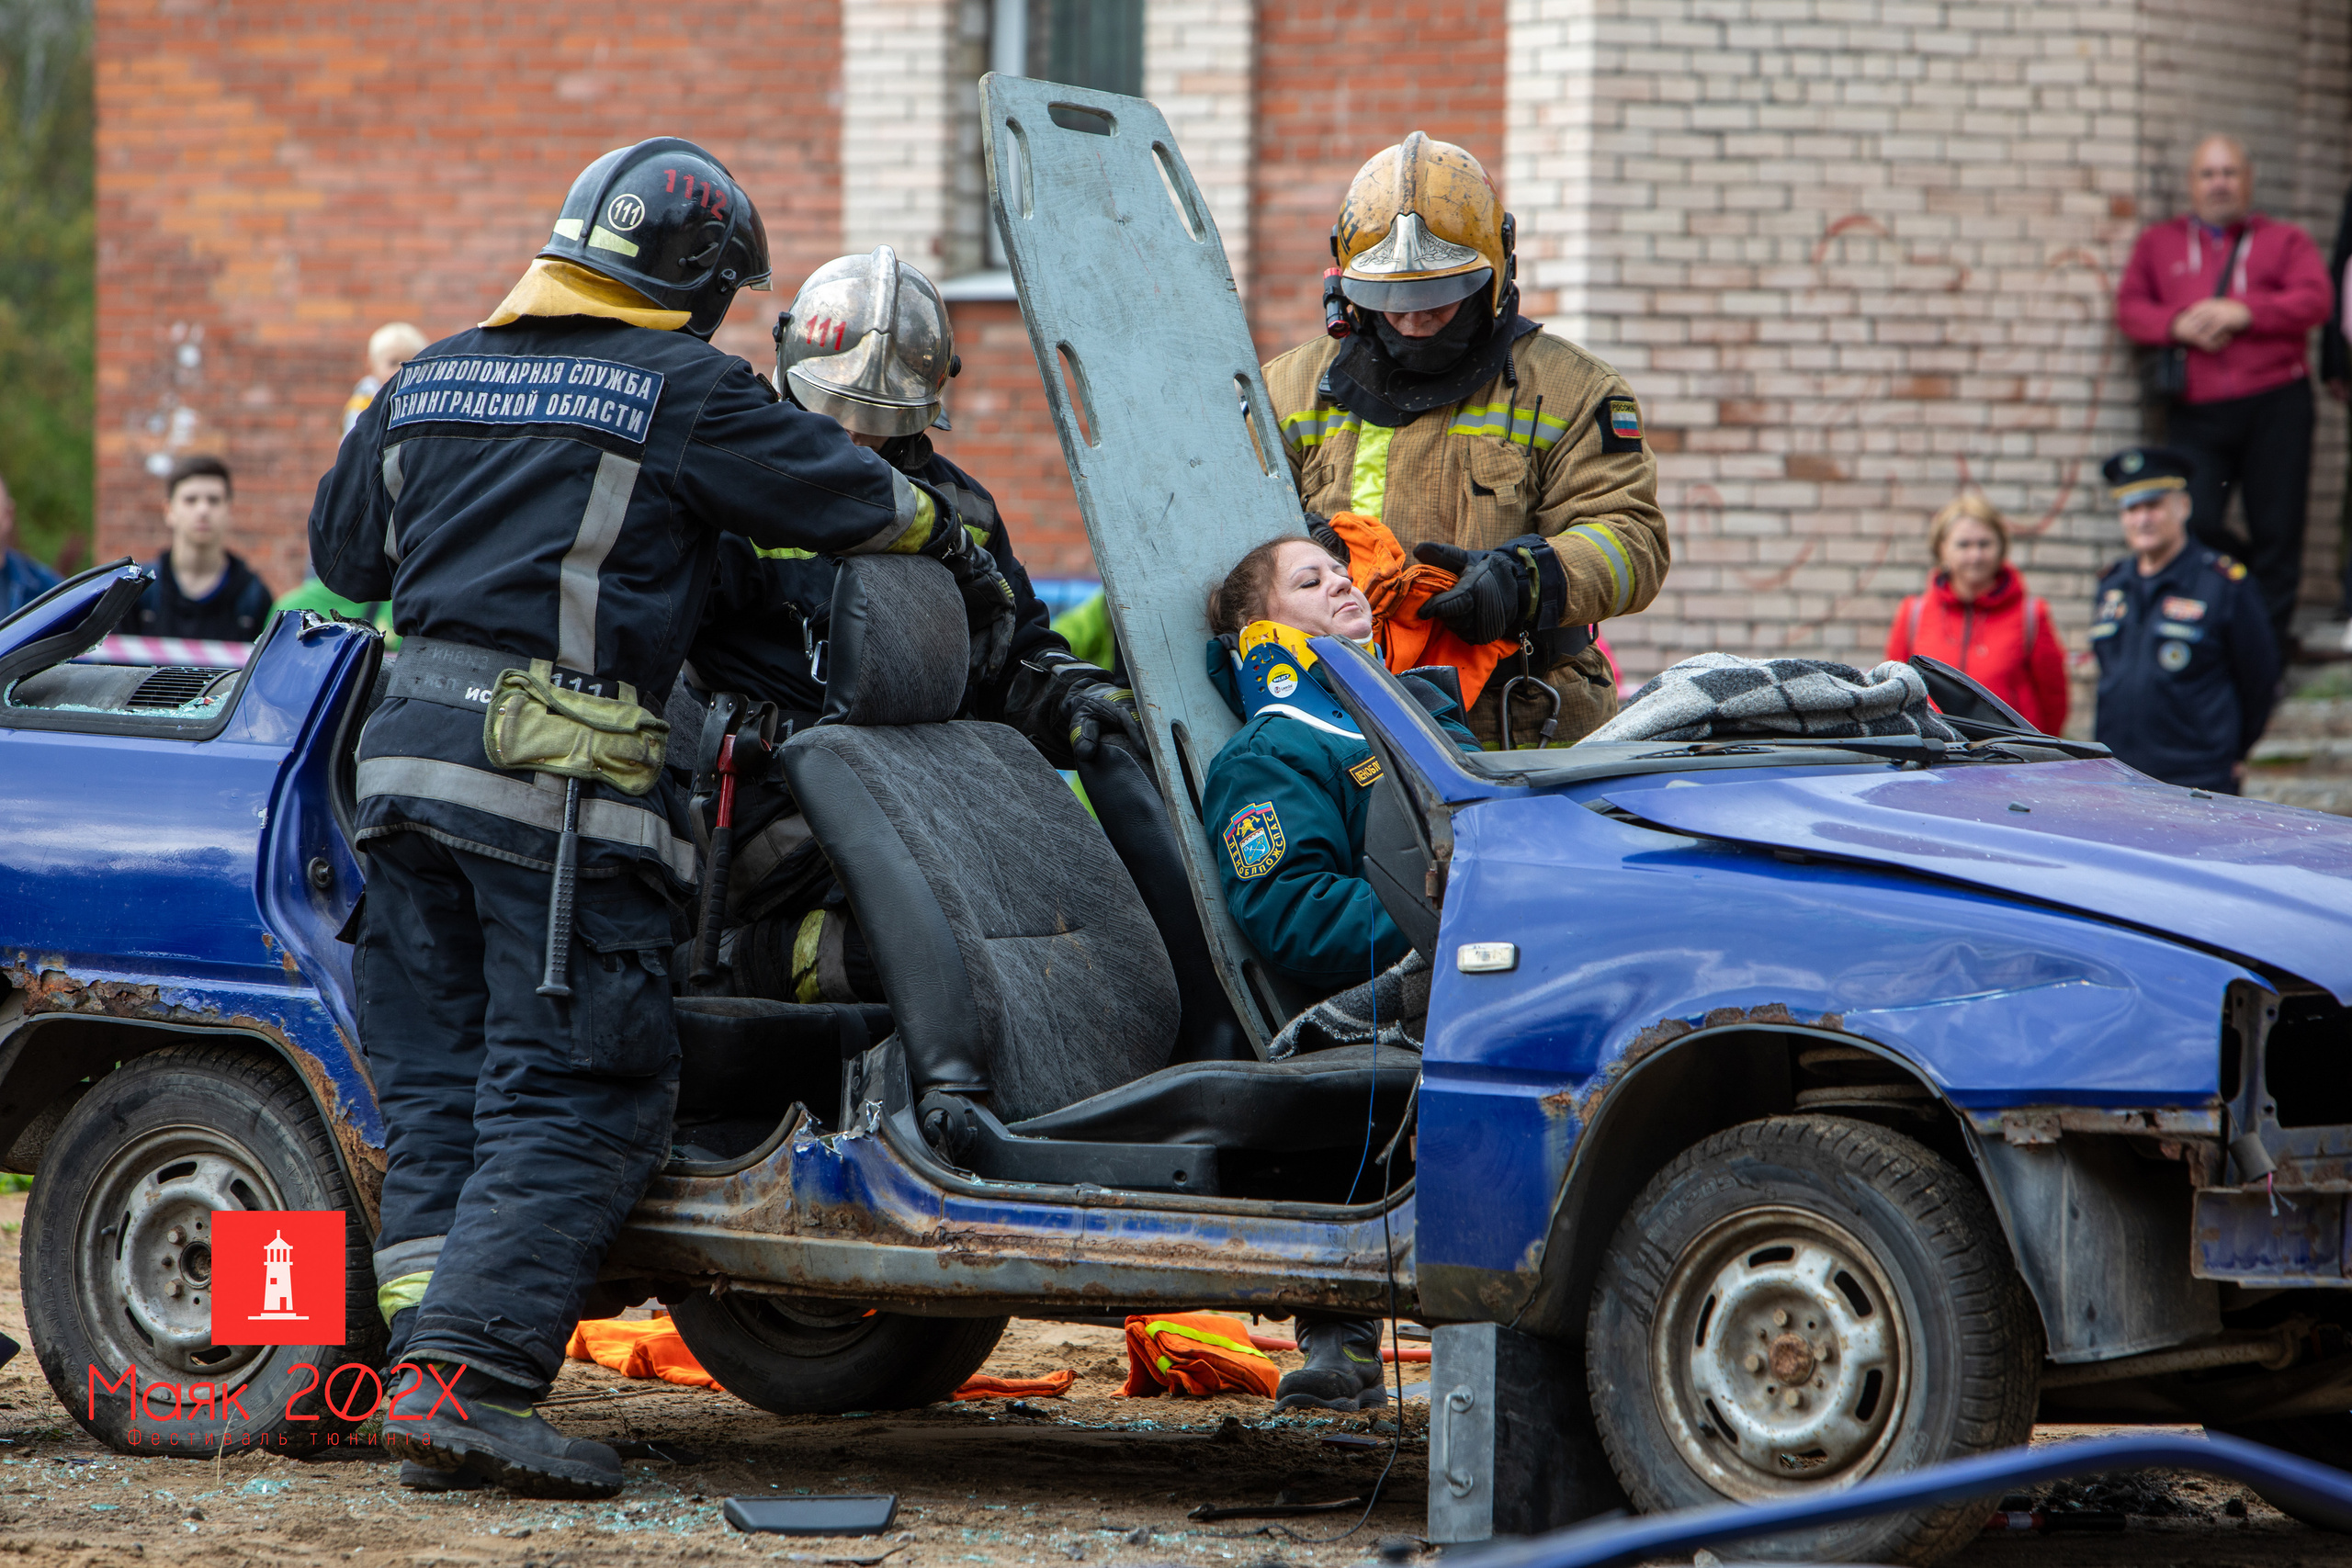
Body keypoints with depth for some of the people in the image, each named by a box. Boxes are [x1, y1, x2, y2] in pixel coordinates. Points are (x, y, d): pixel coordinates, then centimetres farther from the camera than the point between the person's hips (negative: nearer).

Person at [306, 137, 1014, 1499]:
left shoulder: (429, 381, 16)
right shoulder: (682, 393, -4)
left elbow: (343, 551, 26)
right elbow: (852, 498, 3)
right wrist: (973, 566, 22)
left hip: (412, 749, 7)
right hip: (558, 780, -7)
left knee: (437, 1090, 11)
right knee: (576, 1099, -5)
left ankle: (428, 1365, 6)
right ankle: (467, 1378, -15)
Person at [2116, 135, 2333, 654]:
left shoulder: (2285, 241, 14)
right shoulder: (2159, 243, 20)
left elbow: (2317, 299, -1)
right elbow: (2130, 306, 11)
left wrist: (2242, 313, -13)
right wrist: (2178, 324, -10)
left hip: (2275, 403, -1)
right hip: (2196, 414, 1)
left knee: (2276, 532, -3)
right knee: (2192, 527, -12)